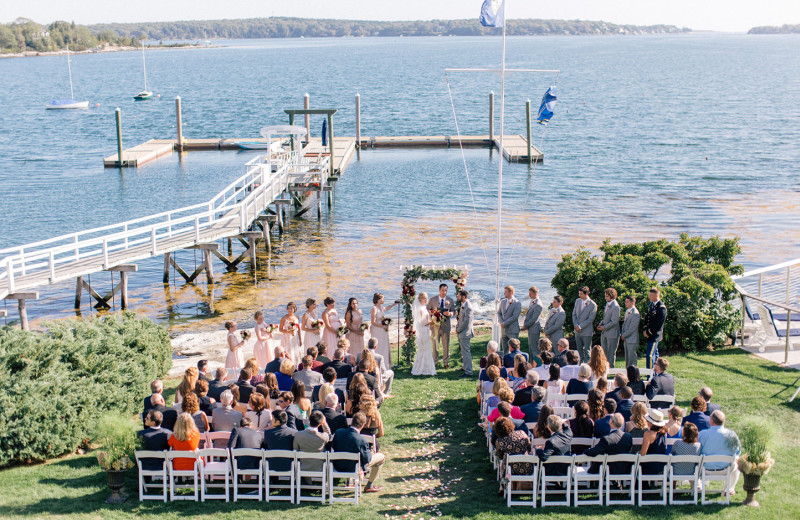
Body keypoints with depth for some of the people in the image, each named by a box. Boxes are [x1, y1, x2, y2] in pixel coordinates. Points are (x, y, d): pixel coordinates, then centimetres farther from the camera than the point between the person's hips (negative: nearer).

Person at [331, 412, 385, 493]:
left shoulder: (338, 432, -16)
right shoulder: (361, 441, -30)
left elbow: (333, 446, 4)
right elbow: (367, 459, -17)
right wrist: (370, 453, 7)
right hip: (353, 469, -6)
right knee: (381, 457, 8)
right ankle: (369, 486, 19)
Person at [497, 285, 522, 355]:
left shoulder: (517, 303, -11)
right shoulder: (502, 301, 11)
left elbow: (514, 317, -15)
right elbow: (499, 313, 13)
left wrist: (504, 323, -13)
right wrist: (501, 322, -5)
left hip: (513, 331, -6)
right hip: (504, 330, 6)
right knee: (505, 350, 9)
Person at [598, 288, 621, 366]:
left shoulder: (615, 306, -18)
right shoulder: (607, 304, 9)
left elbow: (614, 322, -19)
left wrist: (604, 327, -13)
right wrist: (601, 324, 4)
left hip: (612, 334, -8)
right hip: (604, 333, 8)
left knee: (611, 353, 2)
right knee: (604, 353, 14)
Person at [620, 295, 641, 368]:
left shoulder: (635, 314, -18)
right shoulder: (627, 311, 11)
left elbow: (632, 328, -19)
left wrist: (624, 335, -11)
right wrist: (622, 333, 5)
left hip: (632, 340, -9)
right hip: (626, 339, 9)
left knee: (632, 358, -3)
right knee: (627, 357, 15)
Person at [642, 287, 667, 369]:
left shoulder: (661, 307, -16)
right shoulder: (651, 305, 12)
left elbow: (658, 324, -18)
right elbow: (647, 318, 18)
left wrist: (649, 332, -14)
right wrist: (644, 330, 5)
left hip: (654, 335, -9)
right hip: (649, 334, 9)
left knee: (650, 355, -11)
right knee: (655, 354, 17)